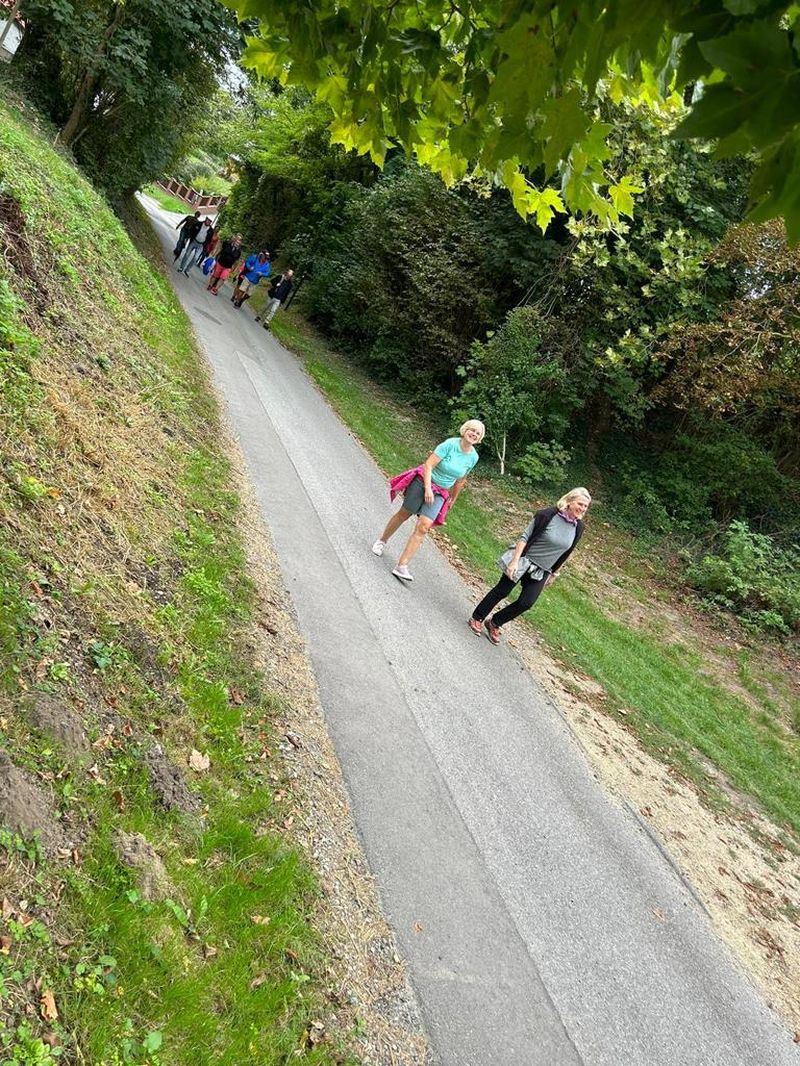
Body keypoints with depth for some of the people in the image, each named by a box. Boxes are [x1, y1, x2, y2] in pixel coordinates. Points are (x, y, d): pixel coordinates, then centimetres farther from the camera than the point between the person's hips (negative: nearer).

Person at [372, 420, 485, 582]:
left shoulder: (473, 457, -1)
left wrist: (452, 499, 19)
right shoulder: (450, 444, -18)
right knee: (403, 514, 12)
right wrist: (428, 488, -25)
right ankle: (382, 540, 40)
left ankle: (402, 567, -14)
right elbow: (428, 464, -20)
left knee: (423, 527, -12)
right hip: (423, 482, -3)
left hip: (440, 493, 3)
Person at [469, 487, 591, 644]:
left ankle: (494, 624, 19)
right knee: (502, 591, 3)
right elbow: (525, 537, -16)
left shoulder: (578, 528, -4)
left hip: (542, 571, 5)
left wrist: (554, 574, 14)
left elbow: (565, 554, 8)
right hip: (523, 560, -5)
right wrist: (514, 560, -21)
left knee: (526, 603, -2)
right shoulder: (547, 514, -19)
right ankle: (476, 619, 22)